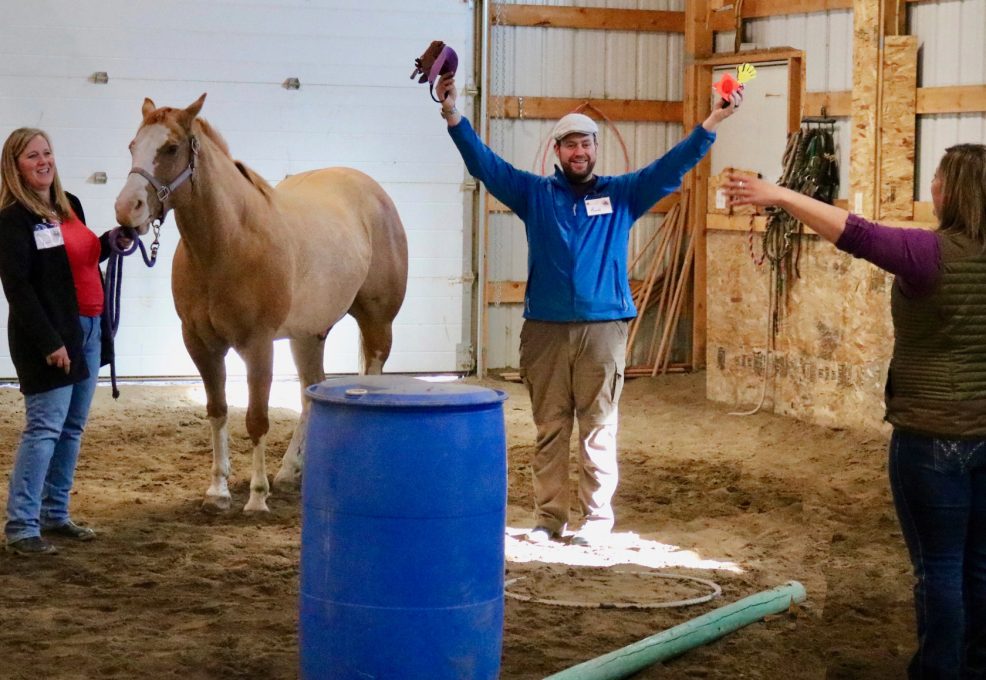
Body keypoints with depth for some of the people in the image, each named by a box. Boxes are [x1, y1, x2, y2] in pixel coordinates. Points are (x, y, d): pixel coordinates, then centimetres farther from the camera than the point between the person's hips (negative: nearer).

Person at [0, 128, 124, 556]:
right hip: (49, 335, -8)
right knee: (43, 428, -10)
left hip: (87, 330, 8)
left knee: (72, 428, 12)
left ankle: (55, 514, 22)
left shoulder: (69, 206, 11)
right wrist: (49, 341, -22)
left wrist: (110, 243, 3)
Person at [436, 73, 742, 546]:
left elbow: (671, 166, 2)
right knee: (549, 428, 6)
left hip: (603, 327, -1)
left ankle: (597, 516, 8)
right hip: (545, 329, 1)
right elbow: (484, 163, 3)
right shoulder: (534, 194, 10)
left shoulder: (622, 195, 9)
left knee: (598, 427, 1)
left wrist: (713, 121, -8)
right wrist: (453, 115, -9)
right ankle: (549, 517, 13)